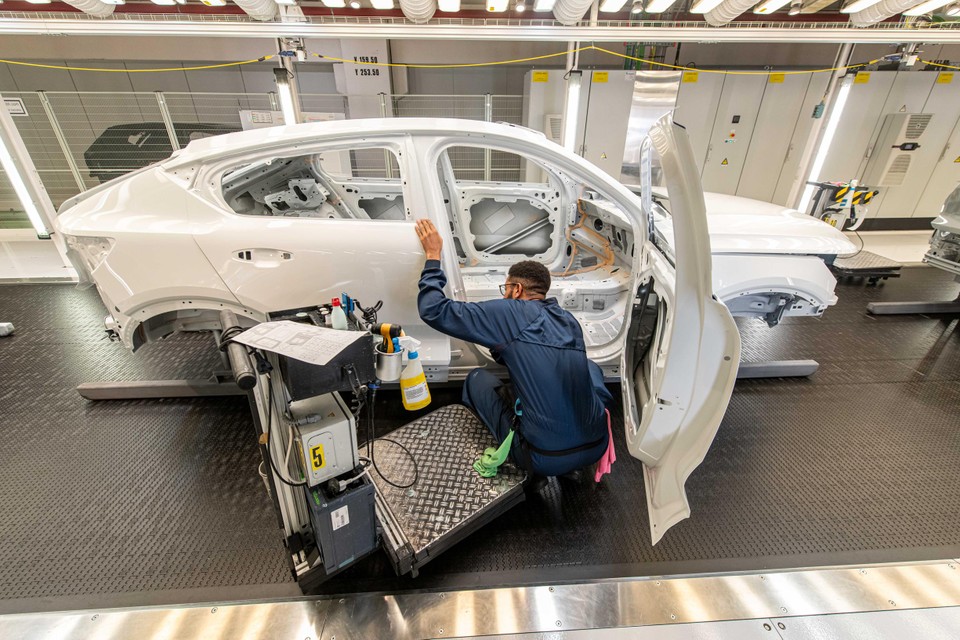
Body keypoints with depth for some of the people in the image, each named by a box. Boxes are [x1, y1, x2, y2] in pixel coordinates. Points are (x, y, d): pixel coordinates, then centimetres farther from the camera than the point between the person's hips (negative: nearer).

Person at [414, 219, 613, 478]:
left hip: (545, 460, -6)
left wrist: (433, 256, 3)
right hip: (598, 447, 6)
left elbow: (433, 310, -8)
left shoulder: (511, 312, -10)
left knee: (477, 379, 14)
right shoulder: (569, 320, 7)